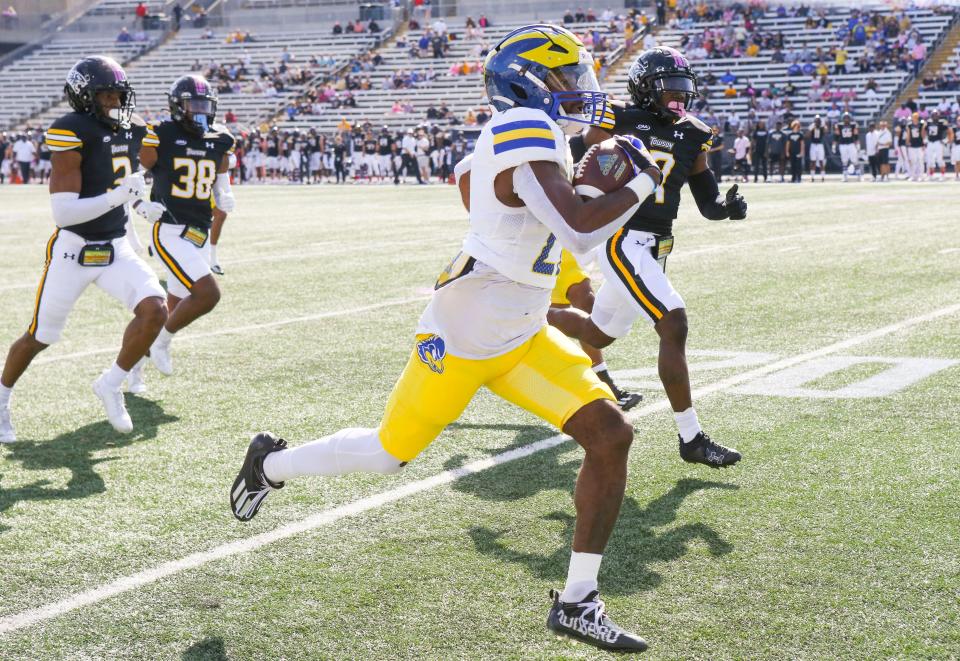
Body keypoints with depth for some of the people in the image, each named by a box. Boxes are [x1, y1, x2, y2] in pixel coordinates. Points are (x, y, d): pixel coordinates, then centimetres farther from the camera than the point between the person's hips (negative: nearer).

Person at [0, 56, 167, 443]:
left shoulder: (130, 132, 2)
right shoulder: (72, 135, -20)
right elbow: (63, 212, -25)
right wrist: (118, 196, -31)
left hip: (116, 248, 6)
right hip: (74, 251, -6)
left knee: (154, 310, -15)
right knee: (40, 336, 7)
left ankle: (111, 385, 5)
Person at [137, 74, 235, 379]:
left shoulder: (219, 142, 7)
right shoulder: (161, 137, -8)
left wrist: (225, 198, 1)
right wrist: (142, 205, -16)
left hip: (200, 236, 7)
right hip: (170, 232, -7)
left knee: (176, 308, 15)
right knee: (208, 294, -21)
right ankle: (162, 341, 2)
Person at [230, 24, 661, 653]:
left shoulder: (535, 136, 8)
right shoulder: (526, 133, -21)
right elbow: (579, 230, -31)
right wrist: (643, 183, -17)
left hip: (522, 338, 9)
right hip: (463, 336, -9)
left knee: (610, 436, -4)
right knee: (390, 453, 9)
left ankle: (577, 602, 2)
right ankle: (272, 464, 38)